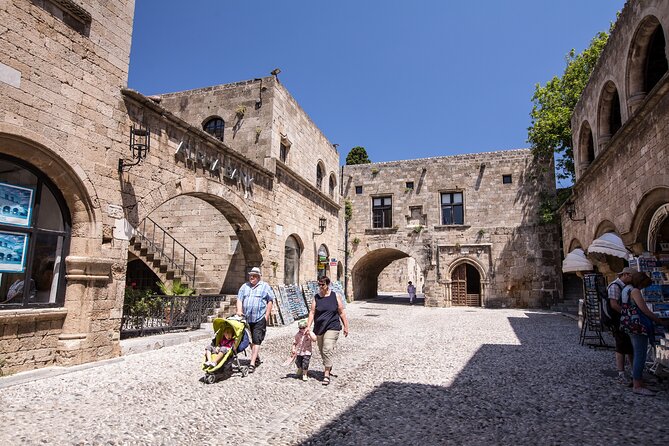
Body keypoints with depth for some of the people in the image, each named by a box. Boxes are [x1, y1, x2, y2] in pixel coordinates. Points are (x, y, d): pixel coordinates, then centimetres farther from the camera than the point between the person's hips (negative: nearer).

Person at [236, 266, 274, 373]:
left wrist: (267, 315, -6)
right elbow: (239, 299, 8)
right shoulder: (244, 286, 13)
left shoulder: (265, 286, 1)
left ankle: (252, 364, -7)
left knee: (256, 341, -7)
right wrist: (239, 310, -9)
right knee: (250, 340, 15)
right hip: (247, 318, 5)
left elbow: (270, 301, 0)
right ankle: (256, 359, 32)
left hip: (260, 319, -5)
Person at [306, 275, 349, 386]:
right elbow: (312, 312, -1)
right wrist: (308, 326, -11)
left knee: (327, 350, -14)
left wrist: (346, 326, 3)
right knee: (322, 350, 15)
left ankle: (326, 374, -6)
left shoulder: (335, 296, -1)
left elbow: (341, 312, 3)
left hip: (332, 328, -3)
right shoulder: (316, 297, 2)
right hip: (319, 328, 3)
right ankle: (328, 367, 41)